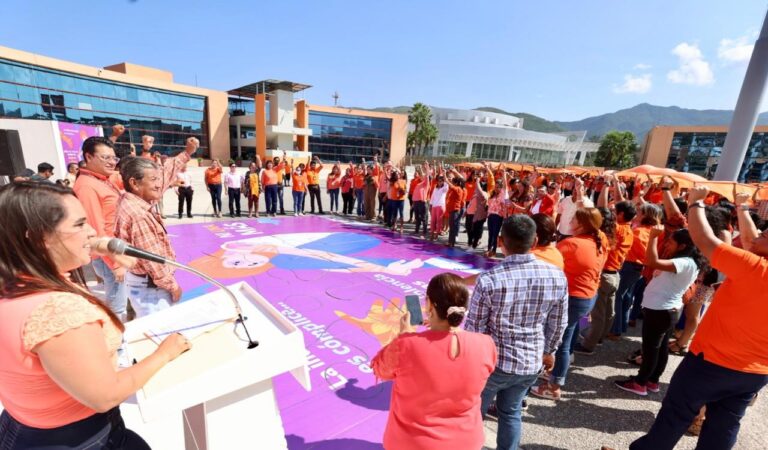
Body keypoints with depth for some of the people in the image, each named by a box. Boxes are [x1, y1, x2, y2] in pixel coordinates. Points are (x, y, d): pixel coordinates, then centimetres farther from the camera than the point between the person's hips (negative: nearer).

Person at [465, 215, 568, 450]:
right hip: (531, 362, 4)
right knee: (511, 413, 26)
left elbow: (474, 327, -15)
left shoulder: (489, 279, -25)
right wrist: (548, 351, 20)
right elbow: (558, 324, 1)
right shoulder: (557, 276, -12)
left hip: (492, 361, -3)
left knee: (474, 412, 21)